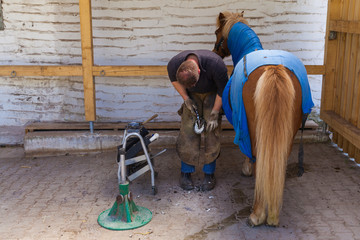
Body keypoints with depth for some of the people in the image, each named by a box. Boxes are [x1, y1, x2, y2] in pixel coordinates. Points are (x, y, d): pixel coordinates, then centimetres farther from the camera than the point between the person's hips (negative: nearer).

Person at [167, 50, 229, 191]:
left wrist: (214, 114, -18)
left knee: (212, 132, -8)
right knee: (188, 131, -6)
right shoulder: (174, 65, -30)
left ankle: (209, 174, 5)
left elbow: (223, 89, -22)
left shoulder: (216, 64, -39)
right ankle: (186, 172, 7)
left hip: (213, 94, -2)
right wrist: (186, 99, -11)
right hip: (192, 96, 2)